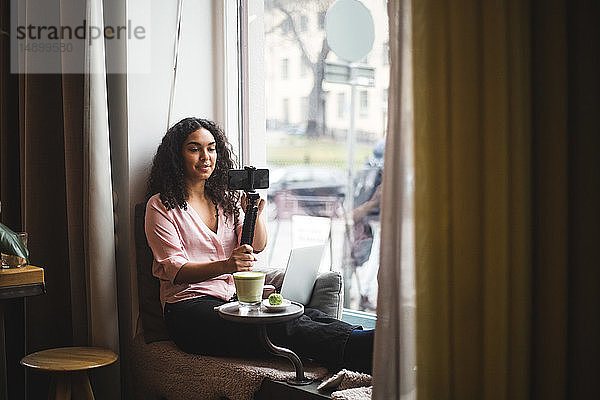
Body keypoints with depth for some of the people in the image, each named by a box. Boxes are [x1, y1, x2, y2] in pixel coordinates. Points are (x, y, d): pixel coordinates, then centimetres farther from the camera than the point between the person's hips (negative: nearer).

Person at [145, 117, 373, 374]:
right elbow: (174, 270, -9)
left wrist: (254, 215, -13)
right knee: (280, 327, -35)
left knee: (305, 315, -28)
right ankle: (362, 346, -55)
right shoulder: (161, 206, 3)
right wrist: (225, 266, -27)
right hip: (190, 306, -6)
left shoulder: (227, 198, 20)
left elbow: (258, 246, 9)